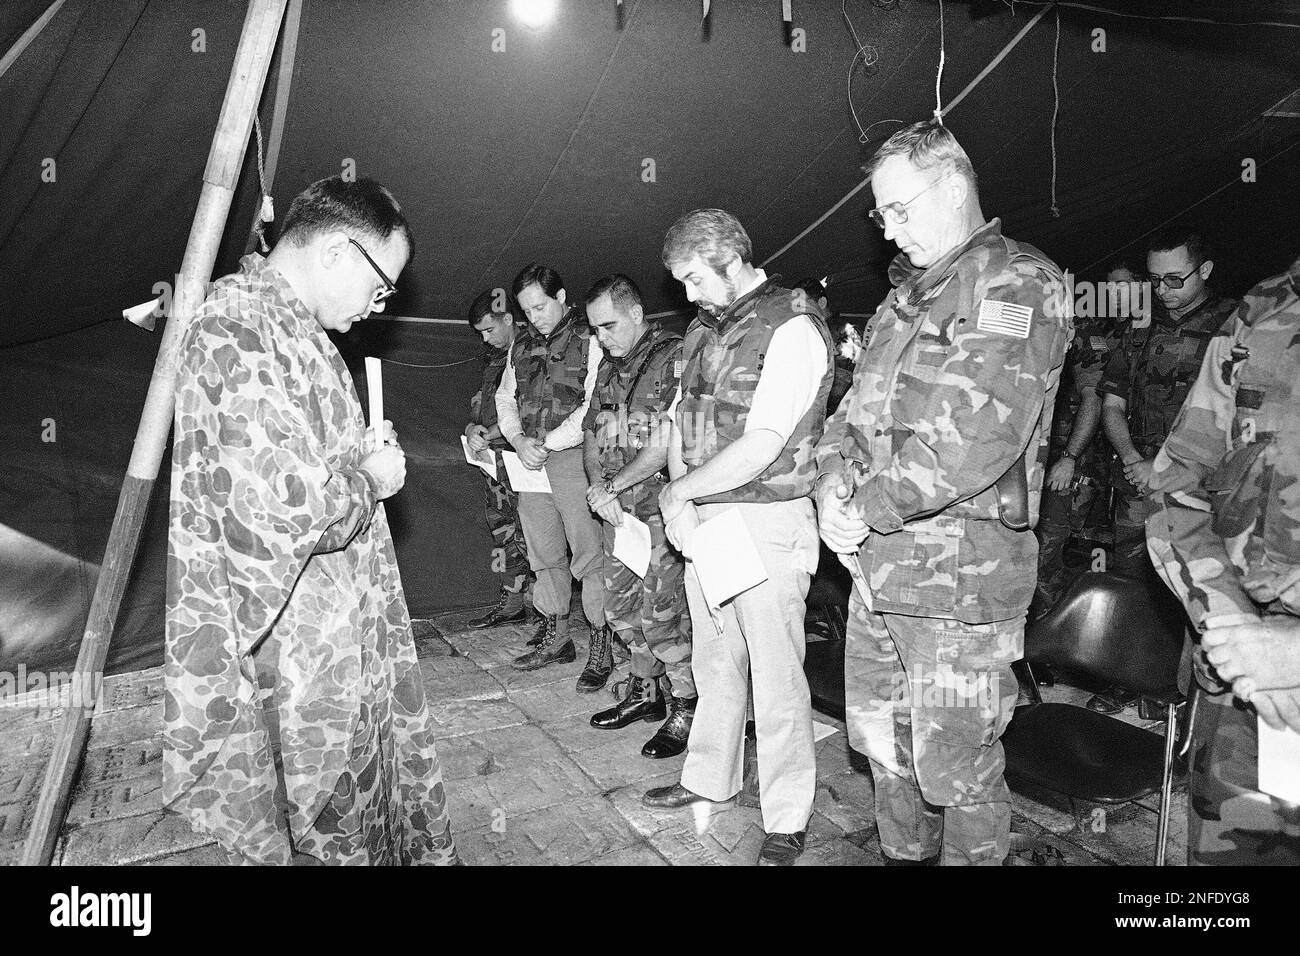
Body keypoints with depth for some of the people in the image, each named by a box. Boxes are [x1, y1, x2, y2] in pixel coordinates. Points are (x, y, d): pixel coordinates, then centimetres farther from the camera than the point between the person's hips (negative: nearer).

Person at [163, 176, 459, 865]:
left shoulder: (287, 322, 12)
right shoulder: (238, 331, -21)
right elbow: (283, 504, -30)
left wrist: (360, 451, 9)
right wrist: (371, 477, -13)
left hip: (332, 625, 10)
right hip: (290, 647, -10)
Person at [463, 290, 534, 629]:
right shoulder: (493, 355, 17)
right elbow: (482, 398, 23)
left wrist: (491, 432, -16)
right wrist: (472, 426, 3)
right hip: (495, 456, 9)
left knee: (529, 534, -8)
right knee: (502, 529, 11)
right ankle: (511, 603, 21)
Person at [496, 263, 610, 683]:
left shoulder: (590, 342, -5)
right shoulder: (522, 347, 18)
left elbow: (595, 407, -13)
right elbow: (505, 399, 17)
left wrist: (548, 443, -13)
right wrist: (519, 440, -1)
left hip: (573, 459, -7)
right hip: (529, 461, 7)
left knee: (590, 557, -5)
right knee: (544, 555, 13)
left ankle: (601, 647, 3)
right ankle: (555, 636, 25)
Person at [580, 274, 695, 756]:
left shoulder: (676, 357, -10)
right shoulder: (609, 367, 15)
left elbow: (667, 442, -17)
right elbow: (591, 434, 16)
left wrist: (609, 487, -10)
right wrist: (599, 487, -3)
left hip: (658, 505, -8)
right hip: (617, 506, 8)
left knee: (661, 612, -4)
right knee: (620, 607, 13)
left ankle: (687, 708, 14)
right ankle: (646, 692, 32)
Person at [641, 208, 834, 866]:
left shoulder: (793, 329, -12)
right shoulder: (705, 328, 13)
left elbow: (761, 446, -20)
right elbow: (683, 421, 13)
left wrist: (678, 492, -10)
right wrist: (681, 503, -2)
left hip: (767, 523, -7)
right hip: (704, 520, 7)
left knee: (775, 675, 1)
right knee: (714, 659, 18)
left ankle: (787, 822, 16)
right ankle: (709, 778, 35)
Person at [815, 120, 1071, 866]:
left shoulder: (1018, 285, -9)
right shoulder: (908, 295, 17)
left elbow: (976, 437, -21)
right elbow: (857, 406, 16)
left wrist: (868, 508, -17)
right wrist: (835, 479, -4)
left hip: (962, 573, -8)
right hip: (877, 565, 8)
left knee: (955, 766, 5)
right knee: (880, 740, 20)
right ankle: (905, 854, 40)